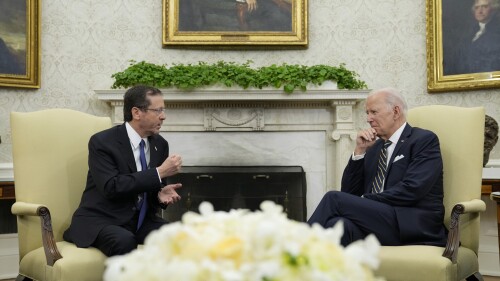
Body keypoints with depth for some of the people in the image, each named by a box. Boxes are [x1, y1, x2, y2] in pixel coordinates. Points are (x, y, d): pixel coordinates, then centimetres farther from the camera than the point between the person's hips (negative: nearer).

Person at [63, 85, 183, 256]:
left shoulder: (160, 144, 7)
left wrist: (161, 194, -10)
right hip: (101, 220, -5)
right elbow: (111, 187, -23)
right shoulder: (102, 141, -11)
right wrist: (159, 172, -22)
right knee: (125, 242, -36)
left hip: (142, 219, 5)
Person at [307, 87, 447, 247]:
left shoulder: (425, 140, 4)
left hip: (414, 227, -5)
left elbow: (411, 189, -11)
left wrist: (364, 201, -10)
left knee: (334, 199, -22)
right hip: (376, 225, 5)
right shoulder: (374, 147, 23)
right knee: (338, 225, -31)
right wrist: (360, 151, 7)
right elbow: (349, 192, 17)